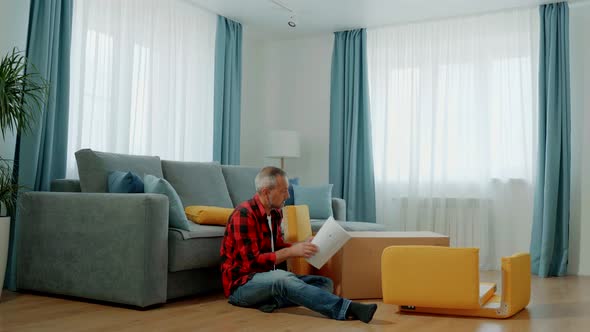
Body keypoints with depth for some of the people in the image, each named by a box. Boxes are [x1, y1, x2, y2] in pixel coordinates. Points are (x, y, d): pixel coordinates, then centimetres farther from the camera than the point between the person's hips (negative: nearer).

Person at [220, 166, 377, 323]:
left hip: (270, 278, 9)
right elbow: (252, 262, -21)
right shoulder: (244, 214, -17)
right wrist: (291, 252, -22)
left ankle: (270, 302, -29)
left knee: (325, 283, -6)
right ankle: (346, 308, -48)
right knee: (281, 278, -39)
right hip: (241, 284, -9)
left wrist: (302, 245, 1)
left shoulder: (275, 213, 9)